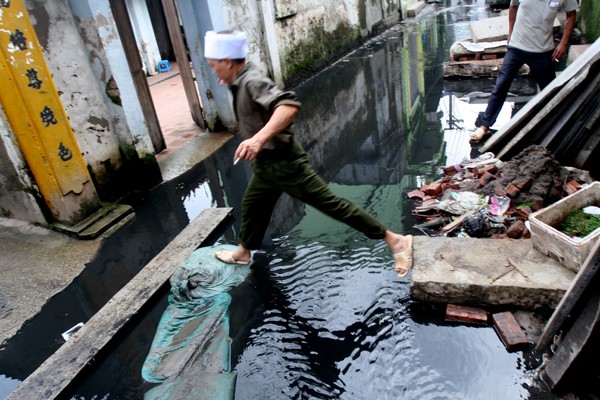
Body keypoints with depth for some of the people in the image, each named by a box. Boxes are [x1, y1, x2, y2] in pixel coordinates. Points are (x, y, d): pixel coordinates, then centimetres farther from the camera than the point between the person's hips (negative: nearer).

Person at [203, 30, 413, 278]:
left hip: (283, 163, -10)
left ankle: (395, 240, 4)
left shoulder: (252, 82, -23)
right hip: (266, 164, 10)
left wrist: (258, 138, -52)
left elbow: (289, 105, -41)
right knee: (251, 205, 24)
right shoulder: (241, 82, 7)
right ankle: (243, 252, 50)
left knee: (330, 203, -6)